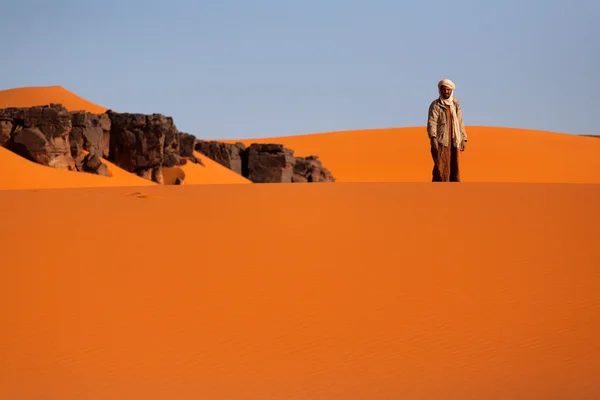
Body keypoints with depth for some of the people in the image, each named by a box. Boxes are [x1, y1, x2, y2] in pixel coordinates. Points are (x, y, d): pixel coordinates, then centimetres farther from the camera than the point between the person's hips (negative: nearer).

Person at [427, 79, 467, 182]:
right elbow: (431, 123, -13)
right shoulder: (435, 105, -3)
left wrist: (464, 140, 14)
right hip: (440, 142, -6)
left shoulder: (455, 105, 15)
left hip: (453, 142, 6)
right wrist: (433, 138, -26)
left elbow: (460, 123, 19)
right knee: (441, 169, -12)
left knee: (454, 169, 6)